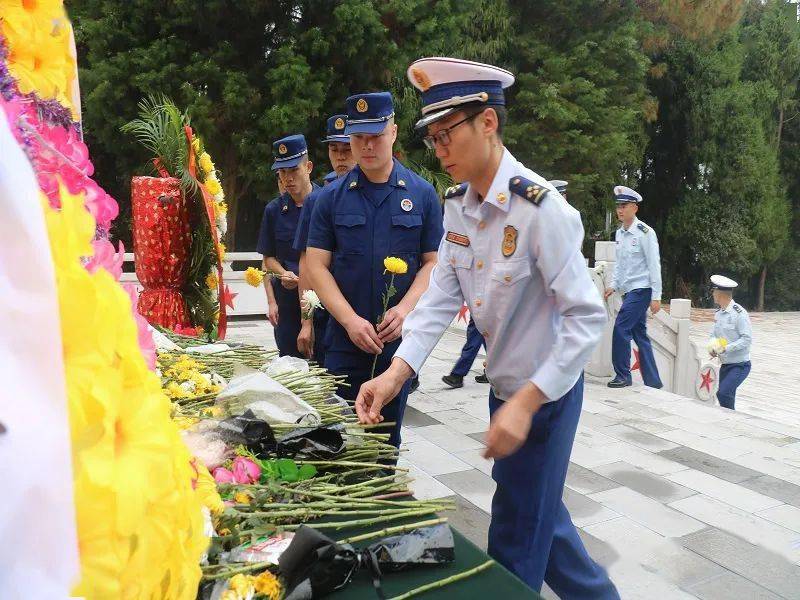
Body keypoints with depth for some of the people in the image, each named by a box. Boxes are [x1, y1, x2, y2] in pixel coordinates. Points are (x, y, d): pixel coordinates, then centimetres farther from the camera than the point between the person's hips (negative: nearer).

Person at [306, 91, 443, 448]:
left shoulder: (422, 194, 2)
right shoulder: (332, 197, 3)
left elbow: (434, 262, 1)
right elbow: (317, 265, -1)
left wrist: (405, 309, -15)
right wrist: (350, 320, -13)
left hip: (400, 339, 0)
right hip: (344, 339, 0)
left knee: (387, 435, 14)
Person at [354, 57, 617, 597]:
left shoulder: (540, 208, -25)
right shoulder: (457, 205, -2)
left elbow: (588, 317, -25)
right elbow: (443, 297, -5)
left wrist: (525, 404, -29)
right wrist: (395, 373, -16)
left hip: (545, 392, -7)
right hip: (504, 385, 8)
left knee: (516, 541, 9)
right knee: (539, 511, 26)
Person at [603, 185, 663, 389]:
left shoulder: (644, 232, -11)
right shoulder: (620, 233, 11)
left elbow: (654, 265, -12)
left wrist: (656, 296, -14)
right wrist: (613, 285, 7)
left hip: (641, 289, -8)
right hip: (628, 290, 8)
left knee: (621, 328, -14)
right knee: (640, 334, 10)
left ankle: (622, 375, -4)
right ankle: (652, 381, 18)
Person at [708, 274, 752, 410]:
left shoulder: (739, 313, -17)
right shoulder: (718, 313, 6)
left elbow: (747, 339, -19)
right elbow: (714, 334, 15)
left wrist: (726, 348, -25)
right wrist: (712, 348, -4)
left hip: (740, 365, -8)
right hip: (725, 365, 8)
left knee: (723, 393, -22)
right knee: (727, 398, 13)